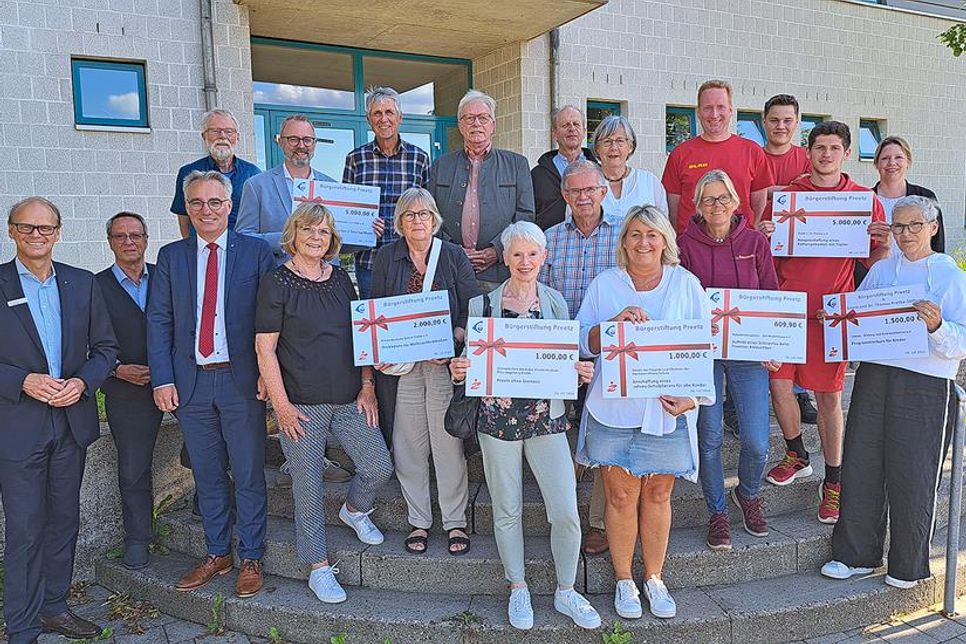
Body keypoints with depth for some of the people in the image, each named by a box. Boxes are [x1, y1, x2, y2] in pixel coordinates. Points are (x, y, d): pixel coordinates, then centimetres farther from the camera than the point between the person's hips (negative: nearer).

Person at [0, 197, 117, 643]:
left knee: (64, 520, 15)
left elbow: (105, 347, 7)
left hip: (72, 421, 4)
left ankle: (55, 607, 31)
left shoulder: (83, 283, 5)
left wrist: (82, 381, -10)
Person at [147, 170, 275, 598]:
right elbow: (158, 321, 5)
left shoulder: (256, 252, 0)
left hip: (242, 380, -3)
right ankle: (217, 554, 29)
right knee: (207, 475, 14)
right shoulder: (171, 256, 8)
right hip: (191, 382, 3)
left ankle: (251, 559, 19)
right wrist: (162, 379, -3)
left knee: (248, 475, 5)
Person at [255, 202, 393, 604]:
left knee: (379, 468, 1)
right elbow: (265, 349, -8)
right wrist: (281, 405, -12)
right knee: (308, 485, 4)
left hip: (349, 400, 5)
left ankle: (354, 510, 34)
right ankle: (319, 568, 21)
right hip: (302, 404, -5)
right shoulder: (276, 284, -6)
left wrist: (367, 386, 6)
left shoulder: (341, 279, 10)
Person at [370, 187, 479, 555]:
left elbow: (471, 310, 2)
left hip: (446, 363, -1)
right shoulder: (386, 257, 9)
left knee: (448, 444, 1)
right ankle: (419, 521, 21)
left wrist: (453, 341, -15)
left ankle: (455, 522, 15)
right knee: (408, 446, 6)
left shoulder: (454, 256, 5)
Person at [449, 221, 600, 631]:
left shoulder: (555, 302, 5)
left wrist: (581, 372, -10)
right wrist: (458, 371, -18)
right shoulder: (482, 304, 0)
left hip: (547, 416, 1)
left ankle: (565, 591, 23)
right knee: (507, 510, 11)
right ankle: (518, 589, 33)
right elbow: (472, 361, 4)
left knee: (566, 513, -1)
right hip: (499, 417, -1)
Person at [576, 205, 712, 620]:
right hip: (613, 409, 0)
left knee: (658, 495, 9)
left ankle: (654, 578, 28)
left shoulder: (686, 284, 4)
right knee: (621, 496, 5)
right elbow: (581, 342, 2)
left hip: (668, 410, 0)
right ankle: (623, 580, 23)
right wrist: (614, 323, -16)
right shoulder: (604, 284, 5)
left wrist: (693, 396, -11)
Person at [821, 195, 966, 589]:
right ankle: (856, 555, 21)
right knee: (860, 466, 6)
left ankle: (908, 566, 21)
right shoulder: (880, 270, 13)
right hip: (873, 377, 4)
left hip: (925, 387, -4)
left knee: (912, 476, 2)